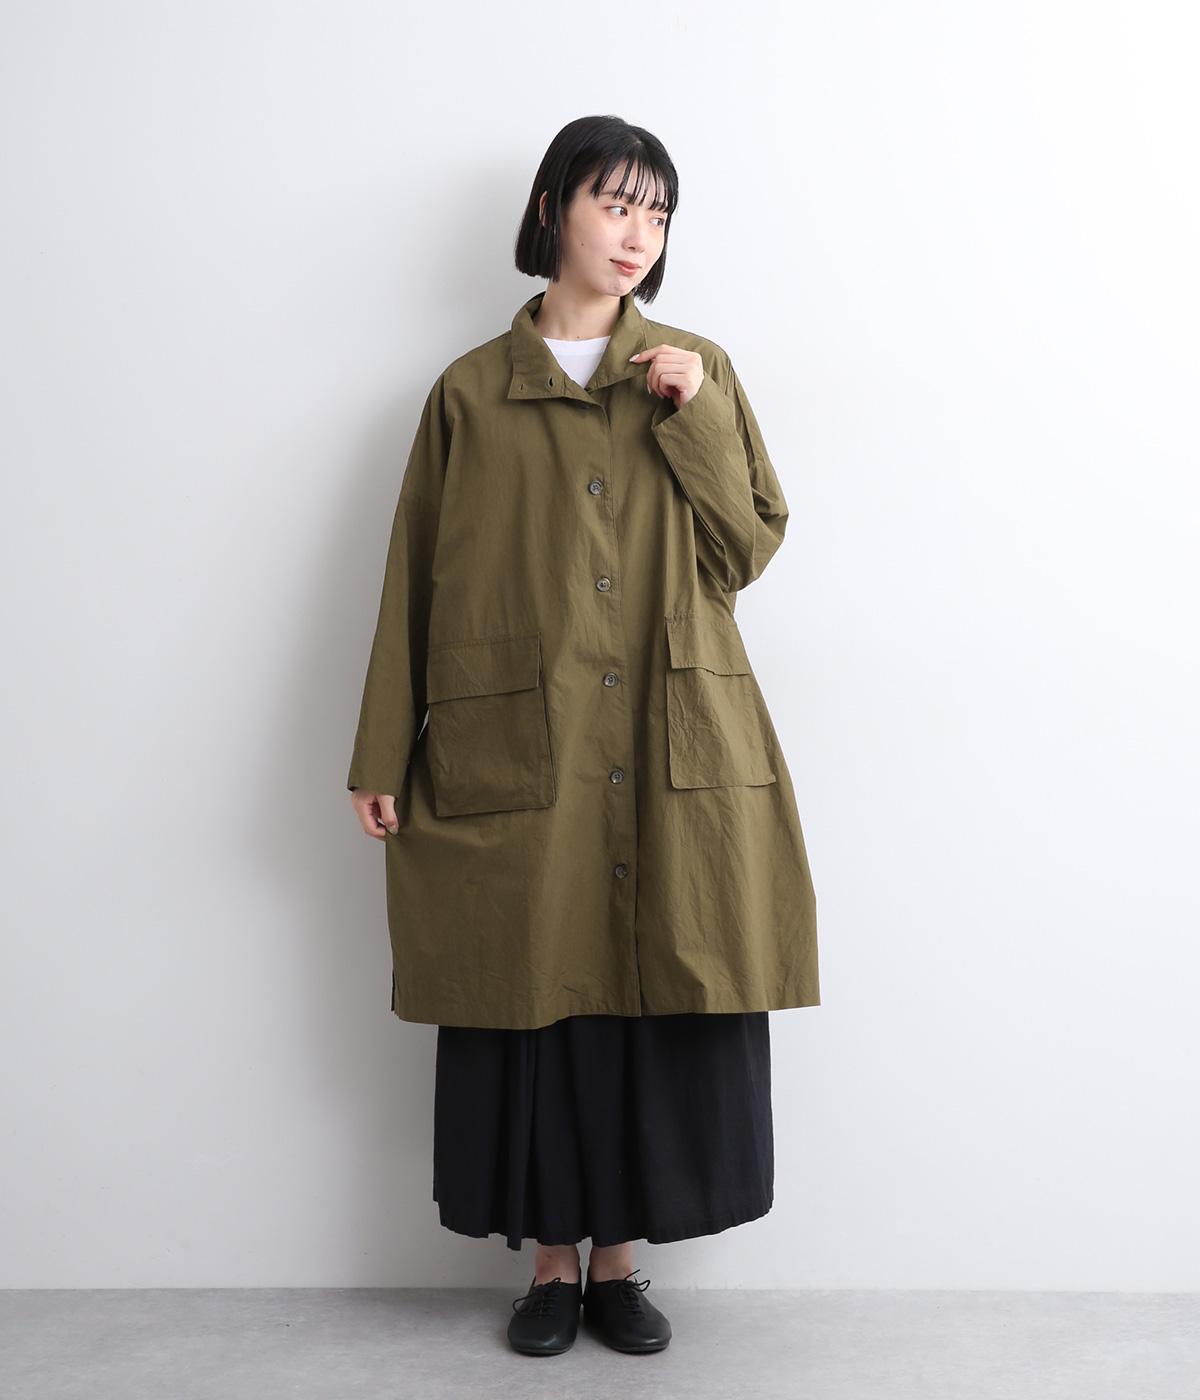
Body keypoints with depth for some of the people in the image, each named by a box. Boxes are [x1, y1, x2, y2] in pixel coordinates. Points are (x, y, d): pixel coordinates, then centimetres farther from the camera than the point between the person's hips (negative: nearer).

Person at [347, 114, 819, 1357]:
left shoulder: (700, 374, 10)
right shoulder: (471, 392, 6)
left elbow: (750, 550, 5)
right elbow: (415, 581, 5)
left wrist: (693, 417, -8)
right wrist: (380, 760, 2)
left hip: (677, 756, 1)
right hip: (518, 755, -1)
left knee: (661, 1000, 4)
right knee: (538, 999, 5)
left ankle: (619, 1256, 22)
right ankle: (553, 1257, 23)